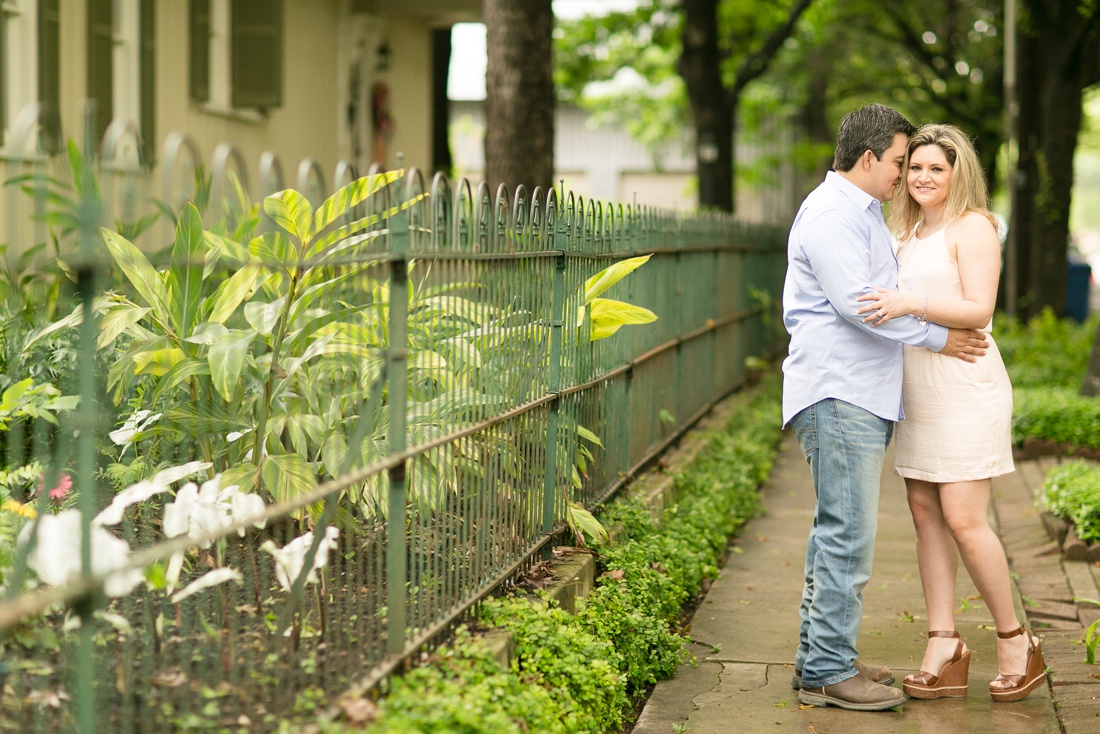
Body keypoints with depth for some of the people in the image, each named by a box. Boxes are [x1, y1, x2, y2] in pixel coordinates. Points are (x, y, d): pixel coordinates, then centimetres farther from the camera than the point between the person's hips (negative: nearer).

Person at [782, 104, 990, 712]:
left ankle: (821, 658, 20)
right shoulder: (831, 213, -12)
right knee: (848, 534, -11)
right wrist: (936, 337, -12)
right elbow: (855, 302, -20)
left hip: (859, 394, 11)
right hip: (838, 394, -11)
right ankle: (827, 672, -7)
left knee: (838, 532, 13)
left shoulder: (862, 212, 22)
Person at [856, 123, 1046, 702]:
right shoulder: (910, 233, 18)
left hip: (966, 388, -8)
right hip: (918, 392, 8)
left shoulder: (973, 227, -6)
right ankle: (944, 648, 8)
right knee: (925, 513, 4)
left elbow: (978, 310, -17)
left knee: (963, 518, -10)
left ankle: (1016, 643, 5)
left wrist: (911, 304, -26)